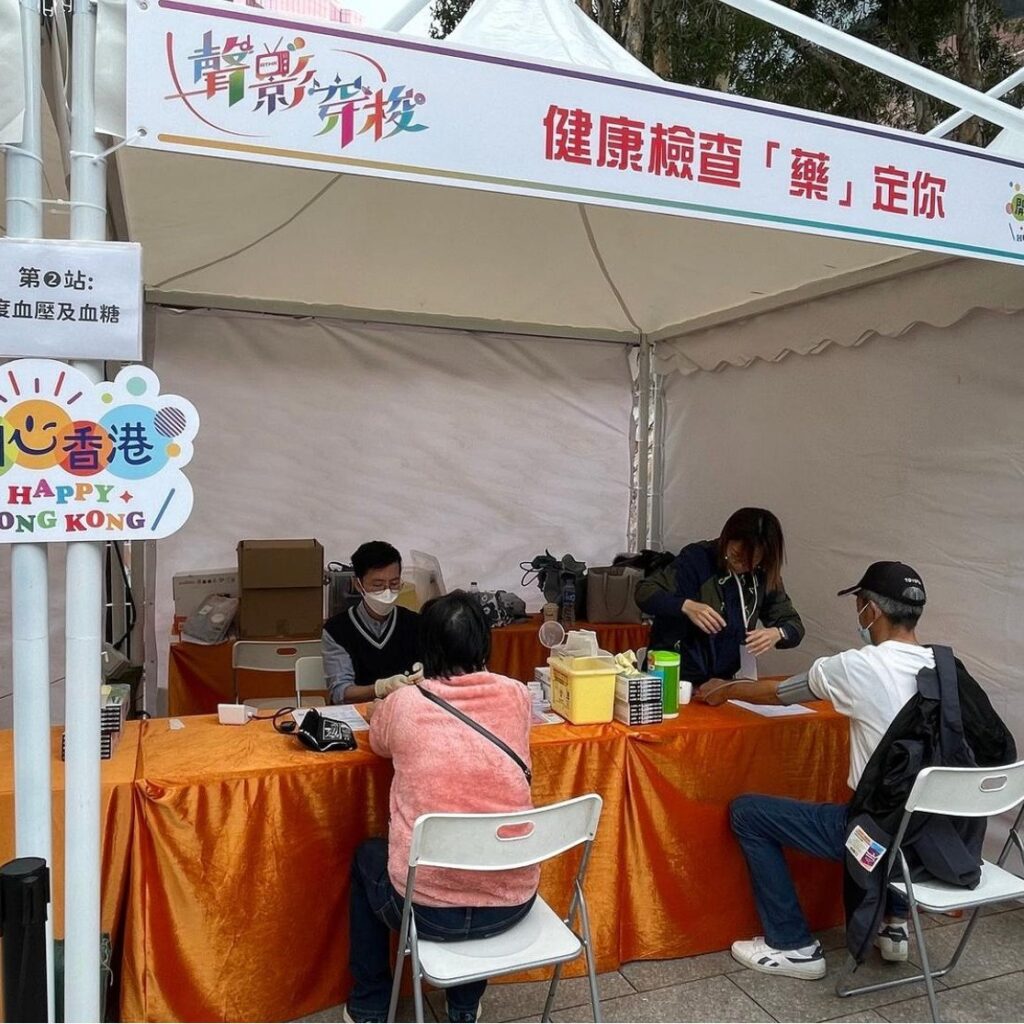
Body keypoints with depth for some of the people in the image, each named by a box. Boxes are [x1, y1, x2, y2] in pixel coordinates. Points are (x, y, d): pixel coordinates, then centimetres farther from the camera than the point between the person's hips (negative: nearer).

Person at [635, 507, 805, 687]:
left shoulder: (764, 576, 3)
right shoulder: (698, 558, -11)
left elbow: (794, 625, 6)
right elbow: (644, 593, -13)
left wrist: (777, 634, -17)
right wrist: (686, 606, -30)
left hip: (722, 681, 5)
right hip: (673, 676, -5)